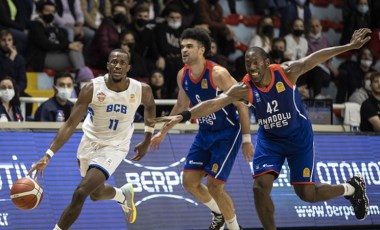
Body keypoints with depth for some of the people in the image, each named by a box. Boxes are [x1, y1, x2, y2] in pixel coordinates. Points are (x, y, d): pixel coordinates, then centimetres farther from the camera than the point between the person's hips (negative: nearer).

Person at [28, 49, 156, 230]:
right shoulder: (92, 89, -20)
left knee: (80, 193, -19)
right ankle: (123, 195, 58)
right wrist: (48, 155, -28)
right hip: (89, 142, 2)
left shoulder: (141, 90, -16)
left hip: (114, 148, -2)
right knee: (96, 193, 24)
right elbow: (71, 124, -19)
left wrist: (147, 140, 8)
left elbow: (150, 106, 10)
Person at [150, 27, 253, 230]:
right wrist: (163, 132, 20)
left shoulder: (218, 74, -24)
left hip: (227, 134, -7)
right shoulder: (182, 76, -3)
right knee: (189, 181, 3)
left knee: (214, 186, -12)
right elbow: (182, 105, 16)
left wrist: (246, 140, -17)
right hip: (204, 133, 7)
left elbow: (241, 106, -17)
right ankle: (218, 213, 29)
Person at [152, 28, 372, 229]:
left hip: (299, 137, -3)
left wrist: (349, 47, -16)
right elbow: (214, 103, -28)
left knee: (307, 193, -4)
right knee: (260, 187, -13)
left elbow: (314, 58, -15)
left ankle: (352, 188, 25)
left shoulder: (286, 72, -22)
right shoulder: (244, 89, -19)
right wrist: (182, 116, -40)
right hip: (269, 139, 3)